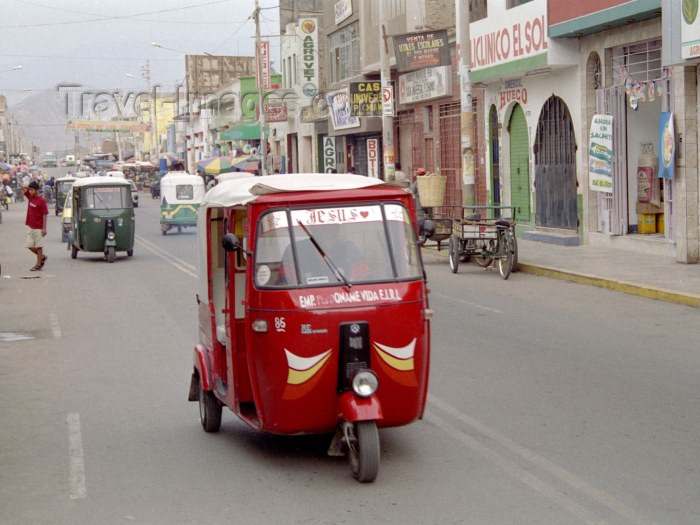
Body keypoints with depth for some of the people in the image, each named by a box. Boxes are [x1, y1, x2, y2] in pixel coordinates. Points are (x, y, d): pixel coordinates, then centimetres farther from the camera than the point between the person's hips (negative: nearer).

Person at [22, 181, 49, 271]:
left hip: (38, 228, -7)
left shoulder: (42, 200, -14)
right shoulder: (30, 197, 6)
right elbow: (23, 188, 18)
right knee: (30, 246, 9)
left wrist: (44, 228, -17)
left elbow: (45, 215, -15)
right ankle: (42, 257, 28)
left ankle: (38, 264, 8)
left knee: (38, 246, 1)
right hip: (31, 227, 7)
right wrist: (27, 187, -1)